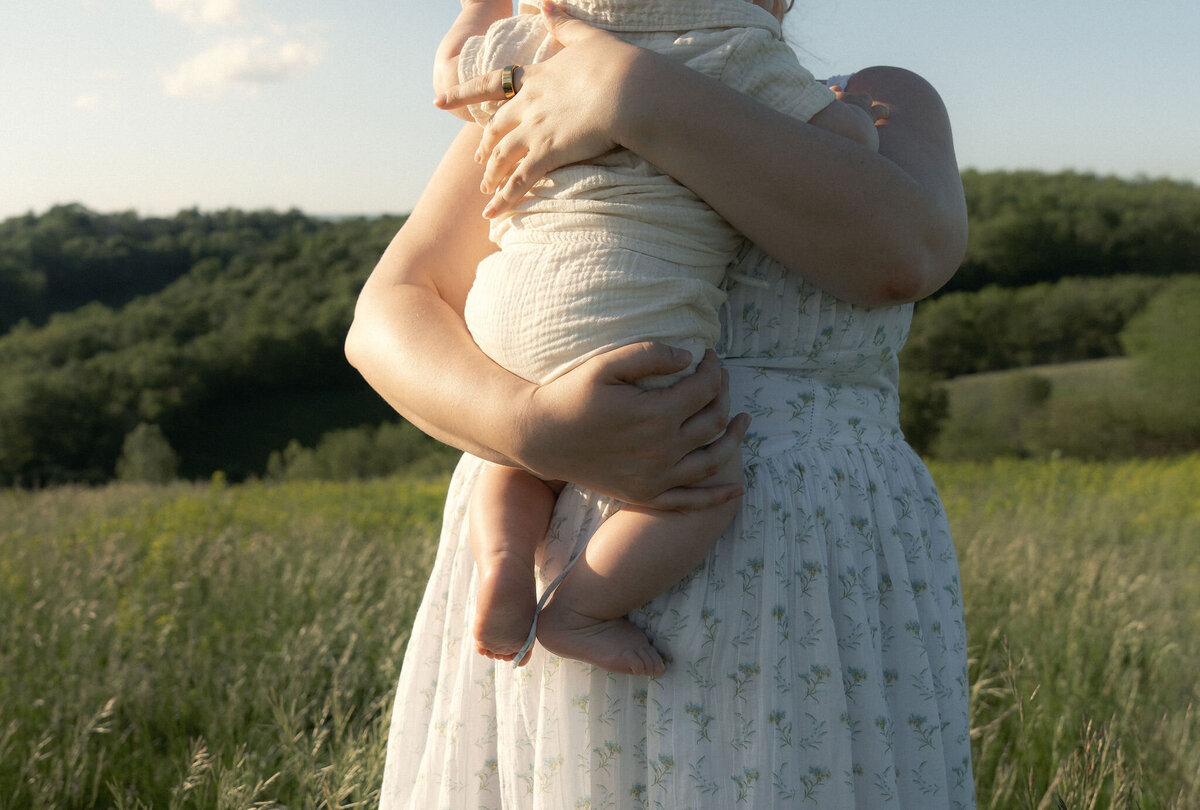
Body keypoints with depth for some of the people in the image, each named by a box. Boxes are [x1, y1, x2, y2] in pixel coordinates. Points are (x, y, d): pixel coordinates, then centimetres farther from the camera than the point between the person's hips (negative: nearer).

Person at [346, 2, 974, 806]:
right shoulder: (535, 118, 7)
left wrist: (634, 94, -22)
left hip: (798, 622, -1)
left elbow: (903, 251, -18)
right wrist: (542, 434, -24)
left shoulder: (876, 111, 5)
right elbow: (389, 325, -5)